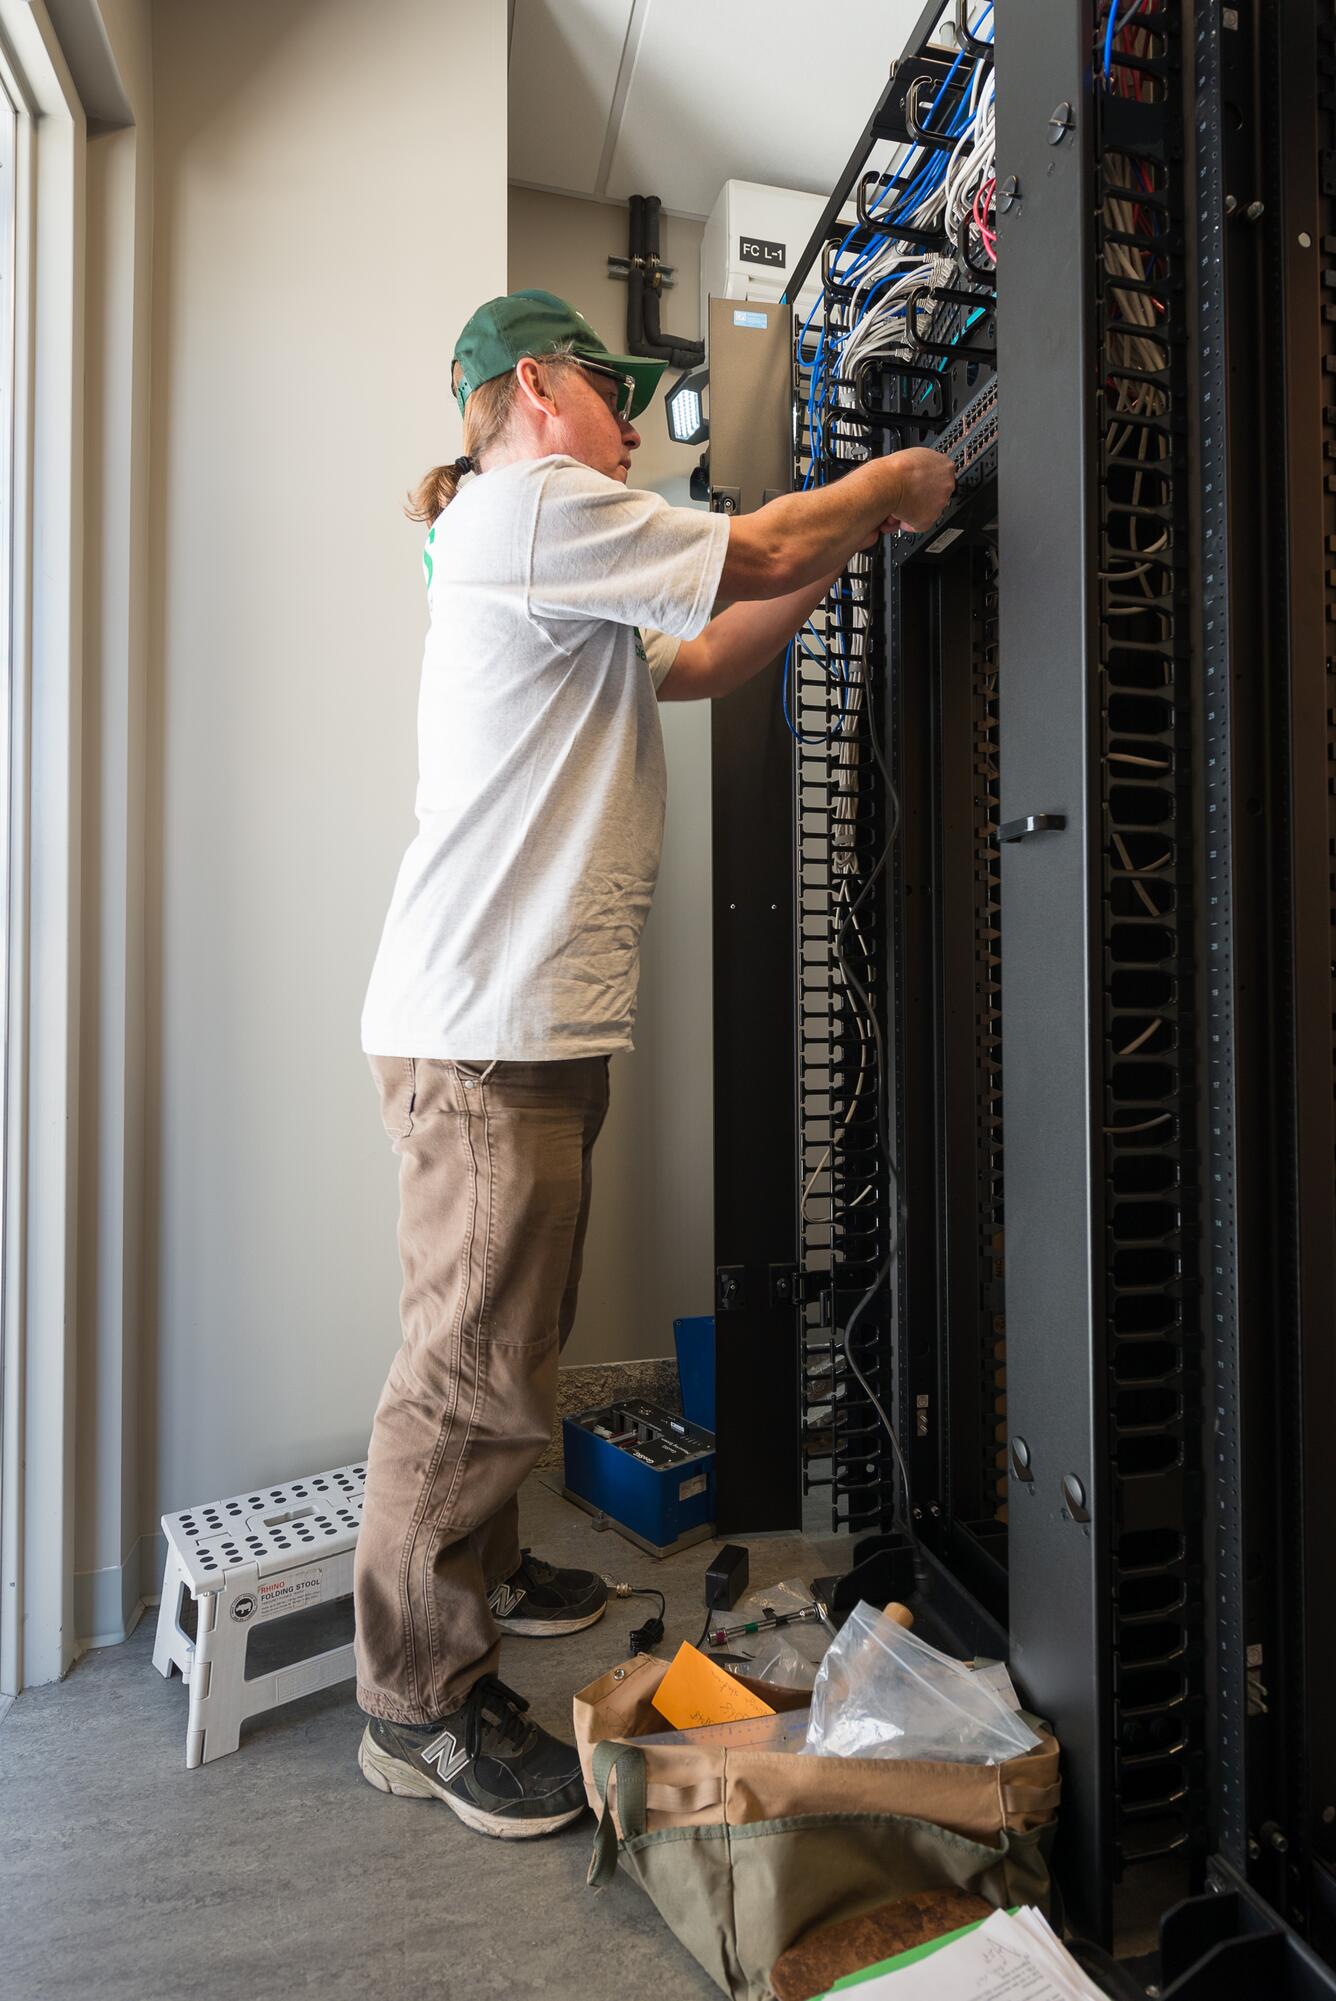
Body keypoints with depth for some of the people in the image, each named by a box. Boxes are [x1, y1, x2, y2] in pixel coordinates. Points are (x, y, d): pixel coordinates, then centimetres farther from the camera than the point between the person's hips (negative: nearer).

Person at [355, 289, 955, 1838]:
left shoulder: (540, 552, 29)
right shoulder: (531, 506, -4)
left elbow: (704, 662, 27)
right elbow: (758, 553, -7)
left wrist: (849, 540, 24)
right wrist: (889, 483, 13)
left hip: (535, 1020, 11)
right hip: (483, 1026, -11)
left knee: (506, 1344, 18)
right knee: (477, 1369, -5)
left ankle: (475, 1569, 35)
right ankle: (421, 1705, 10)